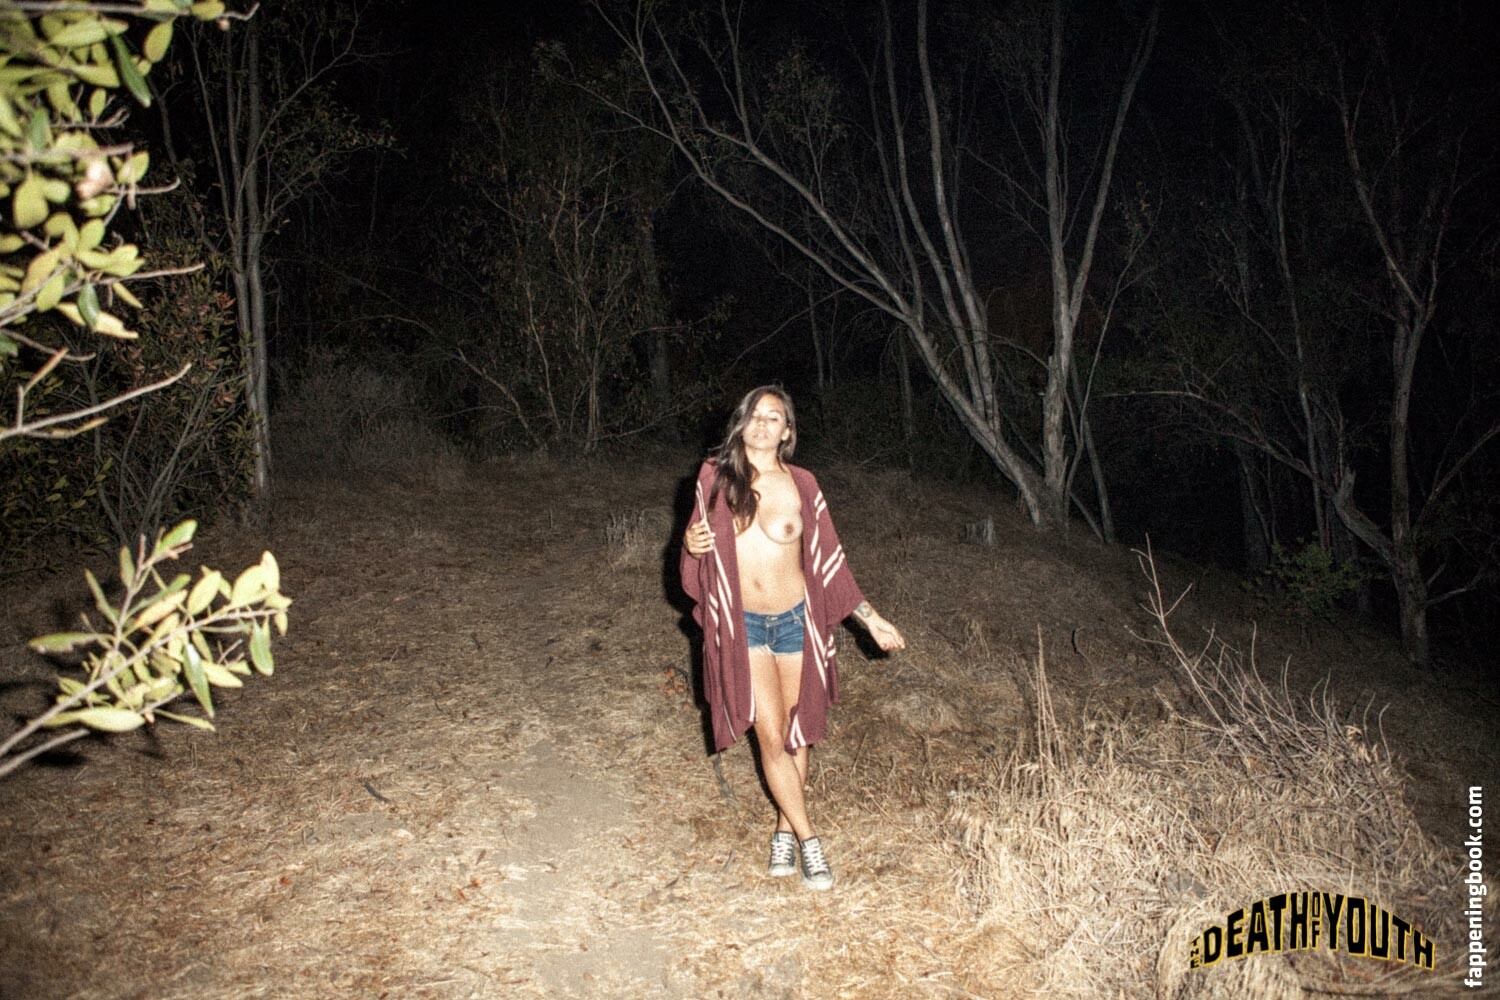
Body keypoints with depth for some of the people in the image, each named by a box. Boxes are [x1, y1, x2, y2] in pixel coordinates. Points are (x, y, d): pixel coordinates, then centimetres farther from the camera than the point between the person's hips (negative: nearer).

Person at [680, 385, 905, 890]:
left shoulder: (800, 484, -5)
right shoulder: (715, 477, -4)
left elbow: (828, 559, 1)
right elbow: (700, 536, 10)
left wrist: (871, 618, 1)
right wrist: (690, 543, -15)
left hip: (795, 619, 1)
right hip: (742, 624, 0)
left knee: (795, 734, 11)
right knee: (770, 736, -4)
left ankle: (785, 829, 31)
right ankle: (809, 840, 10)